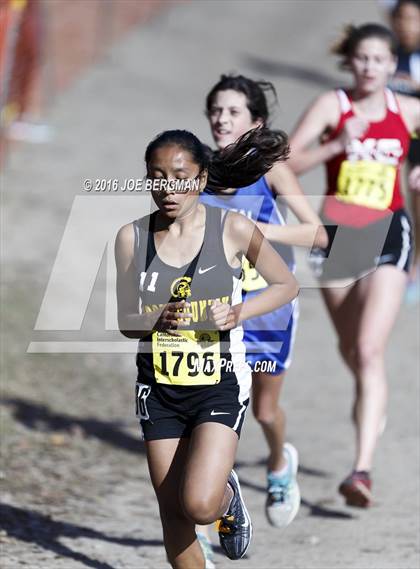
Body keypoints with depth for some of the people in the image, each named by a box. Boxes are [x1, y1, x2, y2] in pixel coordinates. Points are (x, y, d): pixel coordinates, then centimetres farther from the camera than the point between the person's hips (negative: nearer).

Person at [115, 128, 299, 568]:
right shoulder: (132, 238, -3)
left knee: (200, 505, -19)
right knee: (173, 518, 6)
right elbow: (126, 321, 4)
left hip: (220, 383, -3)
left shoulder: (234, 230, -8)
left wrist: (238, 313, -12)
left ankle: (228, 497, 17)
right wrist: (156, 320, -18)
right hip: (159, 387, 3)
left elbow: (286, 285, 5)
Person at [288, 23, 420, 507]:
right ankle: (371, 402, 53)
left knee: (369, 351, -16)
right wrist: (337, 146, -25)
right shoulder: (331, 106, -4)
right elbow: (286, 163, -13)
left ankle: (362, 469, -22)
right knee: (350, 347, 18)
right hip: (338, 234, 1)